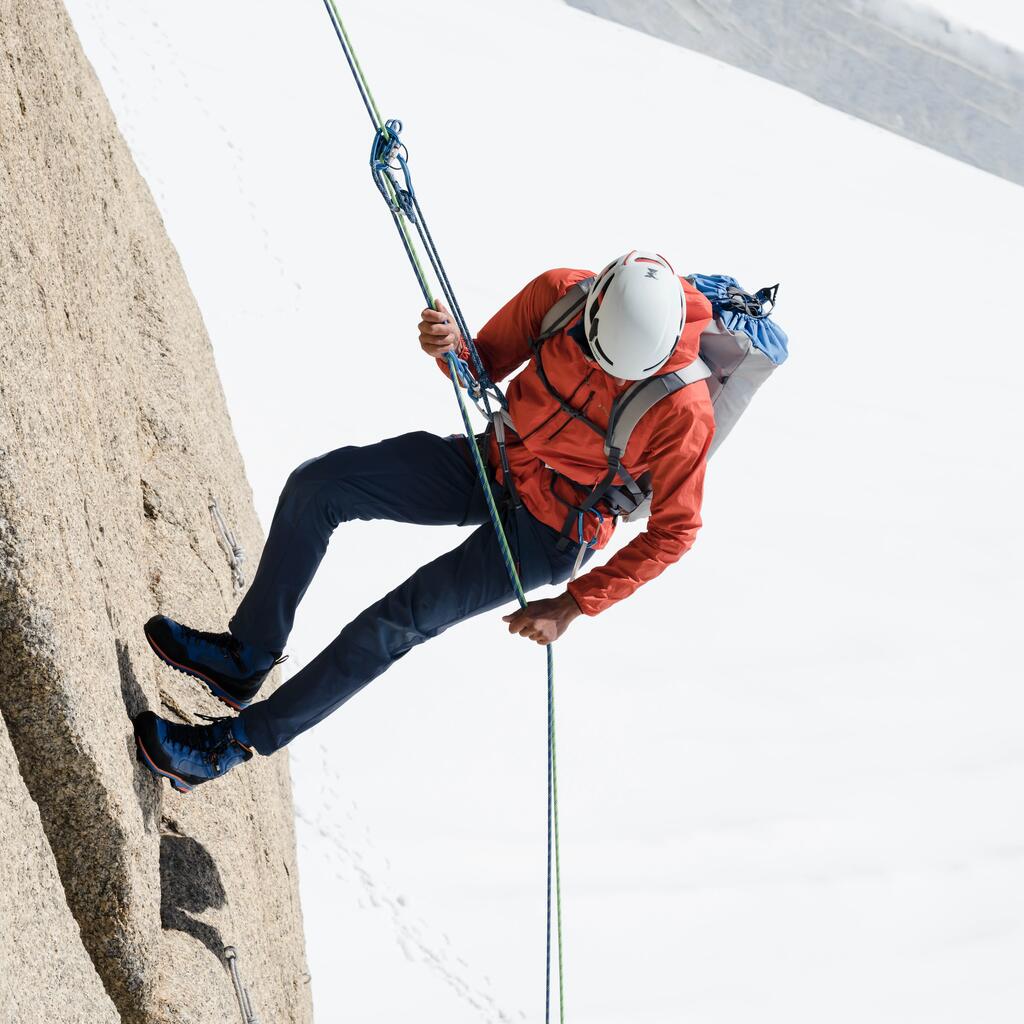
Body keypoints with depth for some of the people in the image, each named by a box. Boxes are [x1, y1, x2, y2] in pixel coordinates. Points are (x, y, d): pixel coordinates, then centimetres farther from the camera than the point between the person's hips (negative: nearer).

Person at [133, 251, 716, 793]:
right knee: (316, 487, -9)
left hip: (547, 533, -5)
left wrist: (574, 606, -18)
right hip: (490, 461, 5)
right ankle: (246, 659, 5)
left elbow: (674, 531, -17)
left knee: (399, 622, -17)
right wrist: (451, 349, -25)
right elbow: (483, 370, 0)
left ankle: (237, 742, -5)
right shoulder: (558, 294, -18)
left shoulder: (682, 412, -30)